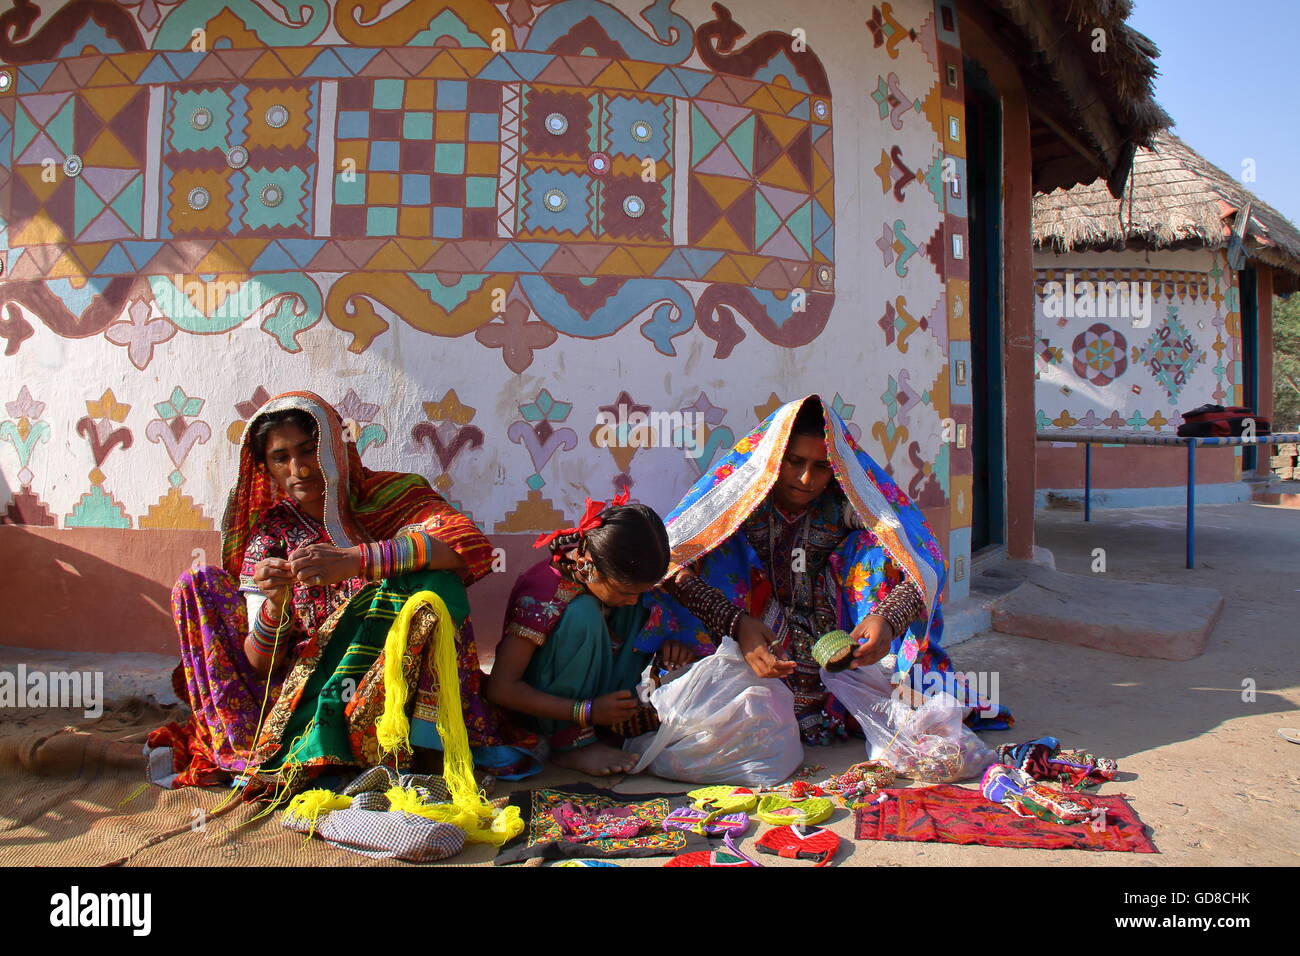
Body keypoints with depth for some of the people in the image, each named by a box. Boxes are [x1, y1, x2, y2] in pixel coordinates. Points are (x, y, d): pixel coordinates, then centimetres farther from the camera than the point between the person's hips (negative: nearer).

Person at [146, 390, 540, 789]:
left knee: (430, 578, -26)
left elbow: (473, 545, -24)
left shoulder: (389, 496, -3)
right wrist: (274, 605, -22)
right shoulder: (270, 535, 5)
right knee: (198, 584, -3)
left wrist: (354, 560, -32)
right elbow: (260, 665, 1)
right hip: (299, 688, 3)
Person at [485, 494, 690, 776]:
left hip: (598, 695, 6)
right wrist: (587, 712, -31)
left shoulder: (621, 579, -11)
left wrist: (669, 643, -17)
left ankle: (622, 718, -12)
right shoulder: (543, 594, -28)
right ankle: (571, 744, -22)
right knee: (583, 614, -31)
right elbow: (501, 688, -27)